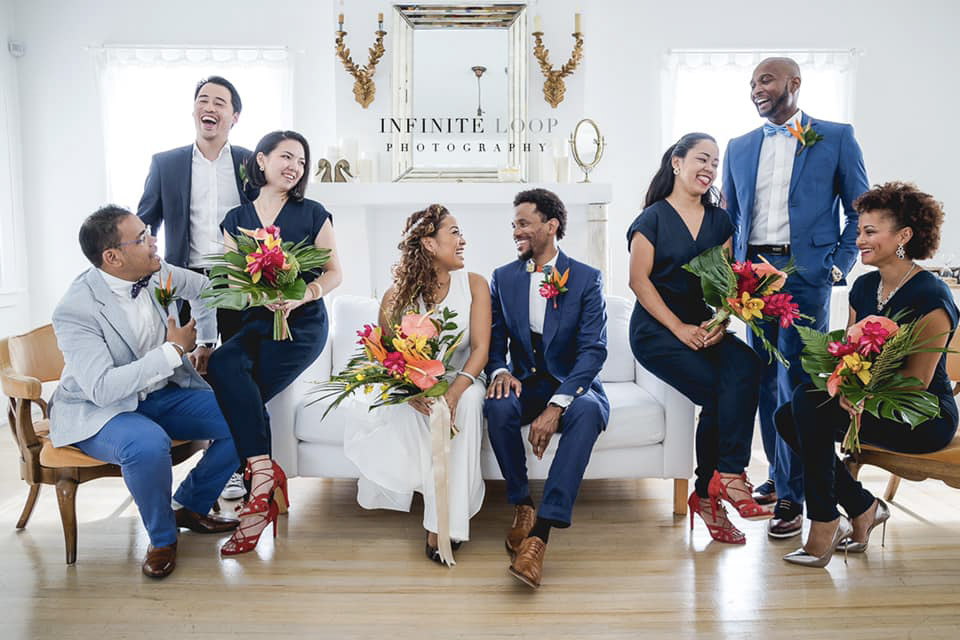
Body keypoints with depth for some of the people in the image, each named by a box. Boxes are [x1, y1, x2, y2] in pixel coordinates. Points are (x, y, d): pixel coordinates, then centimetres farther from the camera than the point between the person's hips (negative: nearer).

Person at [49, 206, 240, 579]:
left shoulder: (157, 272, -6)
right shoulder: (75, 310, -24)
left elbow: (208, 290, 16)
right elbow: (104, 388, -32)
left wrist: (205, 344, 8)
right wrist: (173, 350, -30)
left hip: (163, 394, 6)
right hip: (97, 409, -6)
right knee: (148, 445, -39)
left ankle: (188, 506, 11)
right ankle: (162, 539, -8)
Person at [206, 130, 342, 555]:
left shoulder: (312, 214, 5)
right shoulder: (236, 219, 13)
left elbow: (334, 273, 3)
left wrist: (299, 296, -16)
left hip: (302, 323, -4)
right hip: (255, 323, 4)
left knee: (225, 371, -26)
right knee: (224, 367, -28)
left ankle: (259, 491, -16)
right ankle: (265, 475, -22)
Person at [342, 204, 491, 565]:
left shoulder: (474, 285, -3)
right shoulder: (397, 296, -4)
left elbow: (480, 349, -10)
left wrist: (452, 394, -29)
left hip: (460, 382, 0)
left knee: (469, 400, -35)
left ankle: (444, 521, -29)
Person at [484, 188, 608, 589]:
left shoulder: (586, 279, -3)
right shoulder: (503, 278, 8)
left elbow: (593, 349, -12)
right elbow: (494, 340, 7)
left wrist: (557, 405, -26)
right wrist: (500, 372, -18)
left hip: (571, 386, -2)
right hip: (525, 384, 2)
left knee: (587, 410, -36)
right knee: (499, 405, -32)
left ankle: (540, 534, -37)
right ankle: (522, 506, -12)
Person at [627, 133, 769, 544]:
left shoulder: (720, 220, 16)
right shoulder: (653, 218, 0)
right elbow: (639, 281, -7)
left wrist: (722, 322, -10)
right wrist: (680, 329, -14)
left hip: (707, 328, 4)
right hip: (657, 329, -4)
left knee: (745, 365, -28)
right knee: (719, 390, -25)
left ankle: (721, 480, -21)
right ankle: (710, 493, -10)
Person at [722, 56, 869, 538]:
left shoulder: (836, 137, 5)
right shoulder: (739, 147, 16)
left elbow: (860, 210, 5)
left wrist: (838, 265, -6)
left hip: (805, 274, -4)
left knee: (795, 383, -6)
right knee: (765, 381, 9)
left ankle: (791, 495, 3)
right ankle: (778, 475, 24)